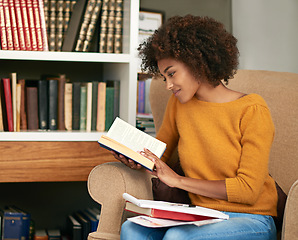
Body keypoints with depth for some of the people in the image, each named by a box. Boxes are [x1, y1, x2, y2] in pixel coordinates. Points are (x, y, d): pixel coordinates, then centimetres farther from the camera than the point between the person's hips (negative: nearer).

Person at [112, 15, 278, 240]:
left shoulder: (252, 110, -11)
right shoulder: (179, 103, 7)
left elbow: (248, 189, -14)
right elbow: (160, 153, 20)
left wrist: (178, 180, -13)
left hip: (251, 220, -5)